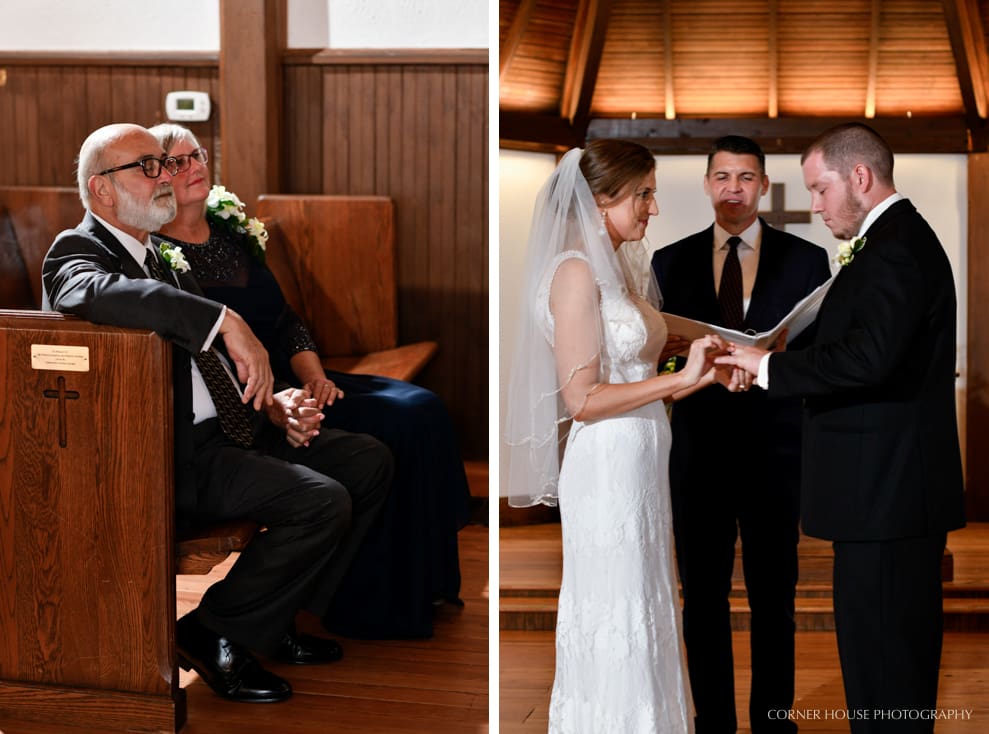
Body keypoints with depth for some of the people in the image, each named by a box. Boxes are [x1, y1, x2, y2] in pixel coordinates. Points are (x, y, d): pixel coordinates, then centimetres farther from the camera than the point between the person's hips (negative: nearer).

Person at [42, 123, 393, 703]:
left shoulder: (164, 261, 22)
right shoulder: (76, 252, -7)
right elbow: (98, 294, -34)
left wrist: (273, 403, 3)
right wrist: (226, 320, -37)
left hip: (225, 432, 10)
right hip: (170, 458, -9)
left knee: (370, 462, 3)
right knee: (323, 502, -24)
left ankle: (277, 617, 11)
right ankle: (211, 633, -5)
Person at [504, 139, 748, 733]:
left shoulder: (623, 267, 12)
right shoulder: (577, 272, -15)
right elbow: (582, 398, -19)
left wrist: (706, 375, 5)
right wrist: (681, 379, -19)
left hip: (640, 466, 9)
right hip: (607, 467, -9)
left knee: (645, 613, 15)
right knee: (615, 623, 0)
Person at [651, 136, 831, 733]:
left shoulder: (805, 259, 3)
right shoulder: (671, 262, 7)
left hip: (775, 448, -1)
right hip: (699, 451, 1)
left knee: (774, 598, 7)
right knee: (703, 596, 8)